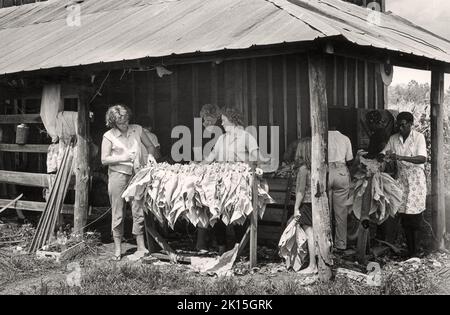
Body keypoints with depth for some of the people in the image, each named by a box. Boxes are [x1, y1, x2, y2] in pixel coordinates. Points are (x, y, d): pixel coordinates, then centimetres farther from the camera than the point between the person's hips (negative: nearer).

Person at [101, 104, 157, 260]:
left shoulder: (137, 129, 5)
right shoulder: (109, 136, -3)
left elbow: (150, 147, 14)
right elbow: (104, 160, -4)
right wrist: (122, 158, -15)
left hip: (137, 174, 2)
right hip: (118, 175, -2)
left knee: (138, 211, 0)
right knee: (118, 214, 2)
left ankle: (141, 246, 9)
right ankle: (117, 248, 12)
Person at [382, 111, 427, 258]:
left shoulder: (419, 137, -8)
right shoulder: (393, 139, 4)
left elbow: (422, 158, -20)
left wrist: (401, 157, -31)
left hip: (416, 177, -4)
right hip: (402, 177, 4)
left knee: (414, 215, -5)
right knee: (403, 215, 2)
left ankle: (415, 251, 2)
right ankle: (410, 249, 11)